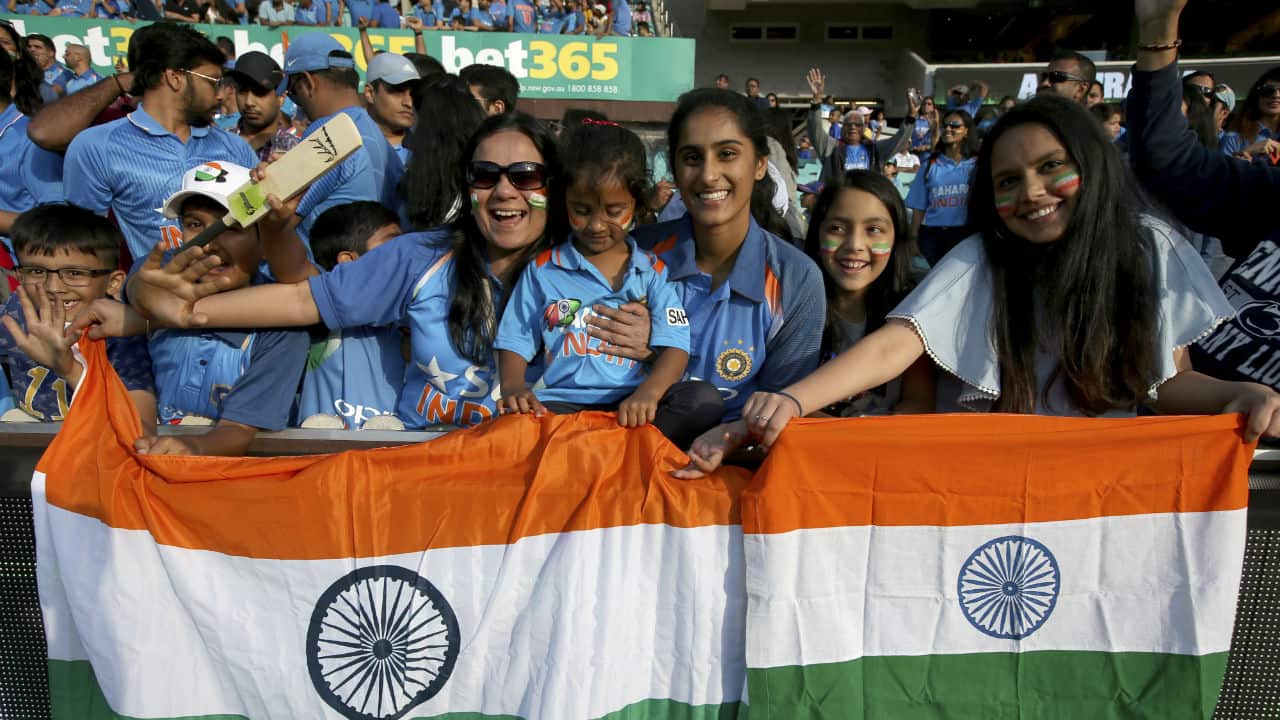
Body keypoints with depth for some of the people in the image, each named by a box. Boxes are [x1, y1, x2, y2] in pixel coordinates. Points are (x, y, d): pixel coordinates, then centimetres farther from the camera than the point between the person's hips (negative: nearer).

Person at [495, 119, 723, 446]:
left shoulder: (653, 272, 13)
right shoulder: (543, 270, 13)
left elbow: (674, 346, 2)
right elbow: (515, 343, 13)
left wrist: (648, 393, -19)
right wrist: (513, 387, -11)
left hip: (632, 408, 1)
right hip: (563, 401, -1)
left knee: (704, 398, -26)